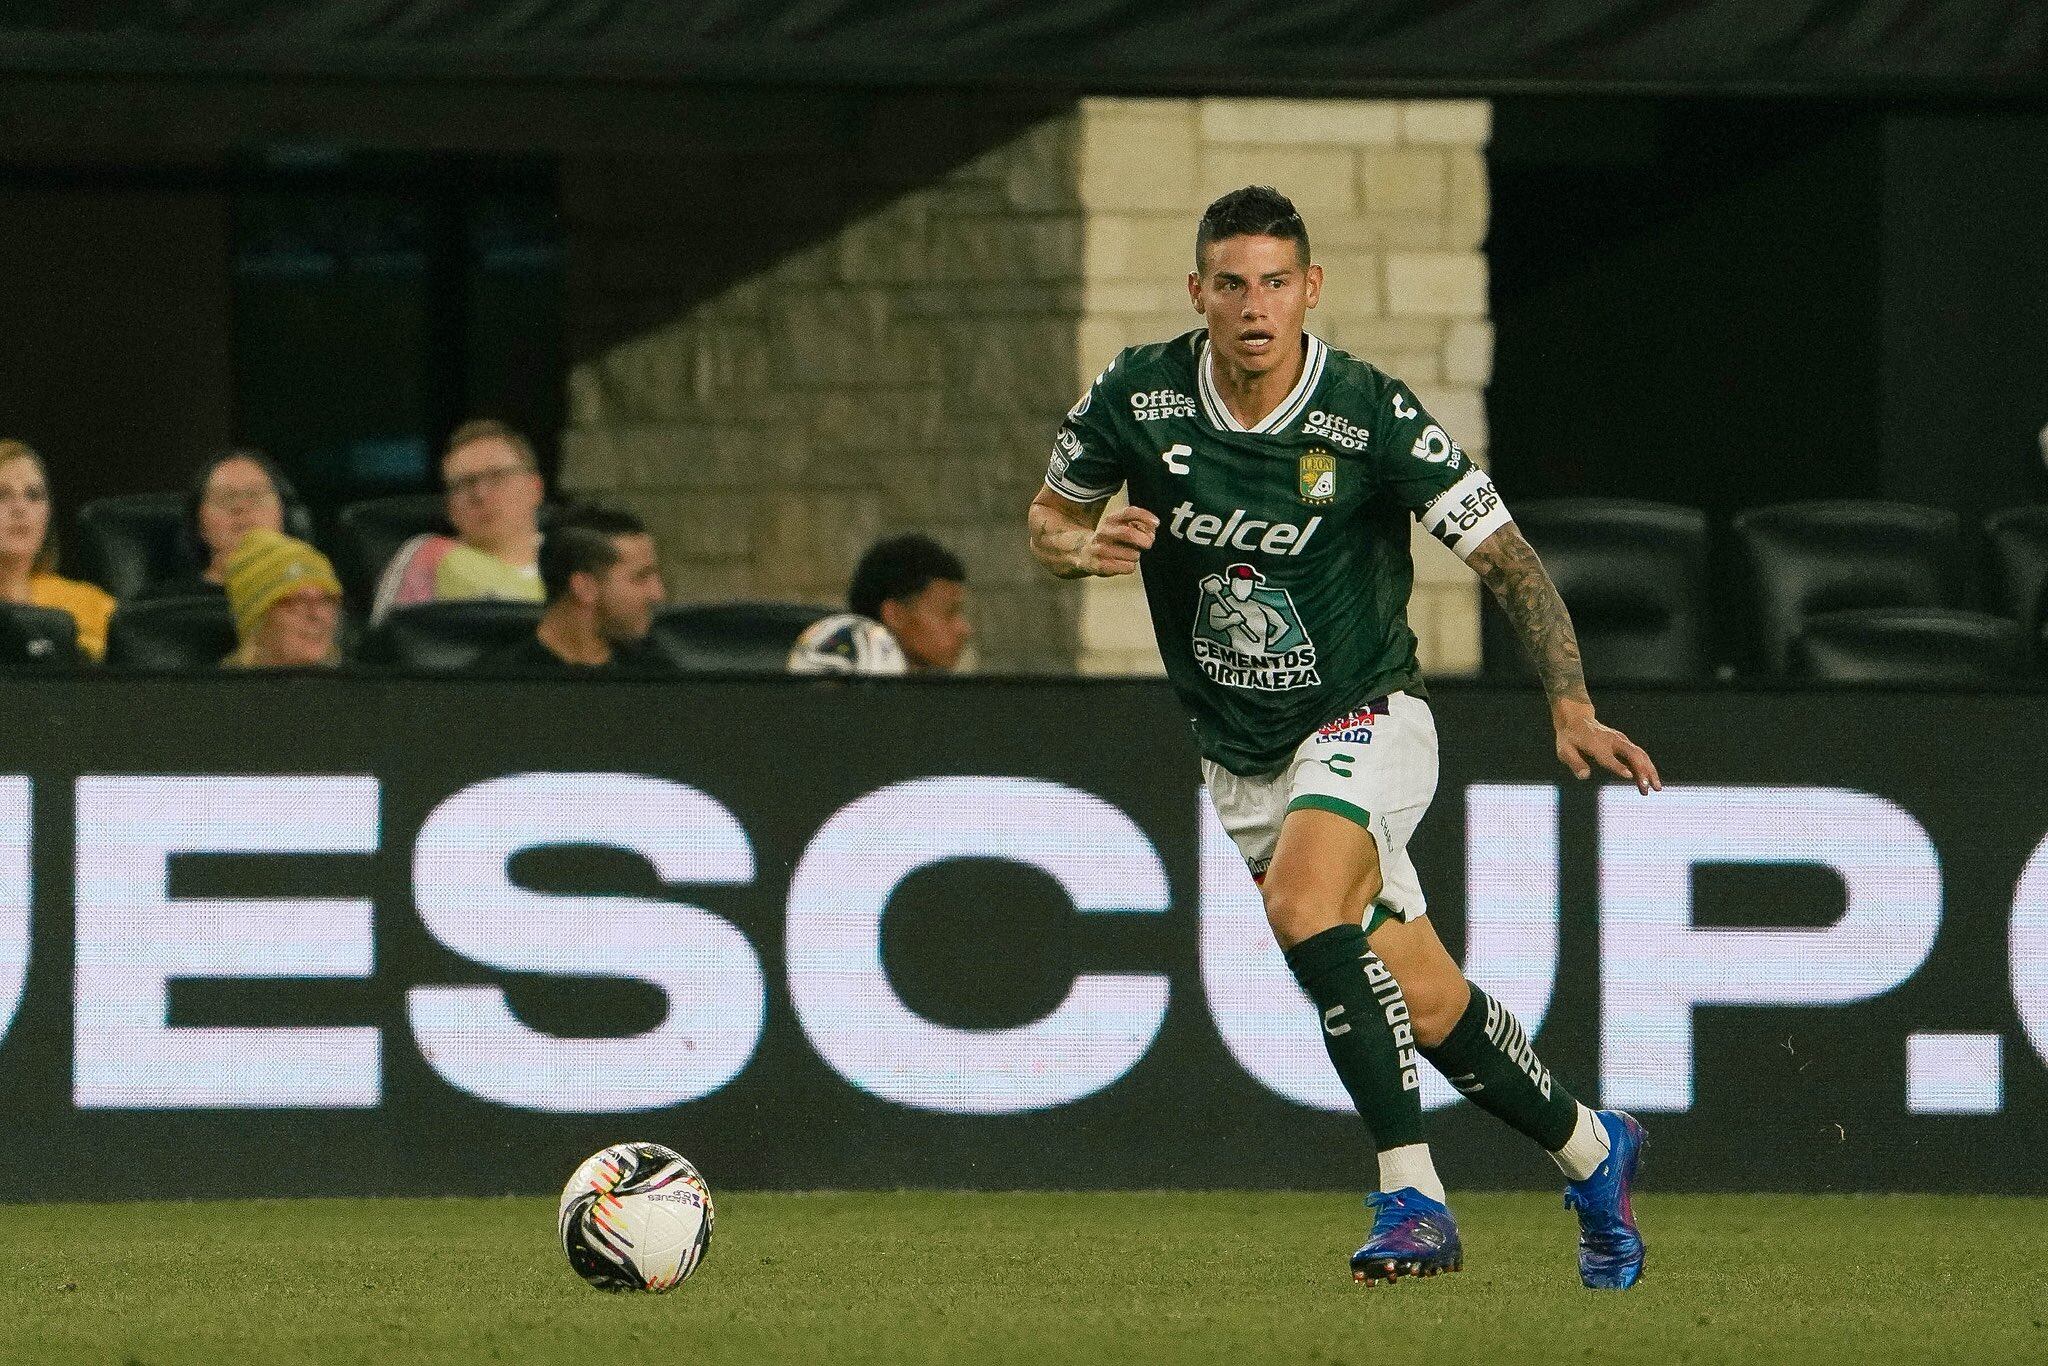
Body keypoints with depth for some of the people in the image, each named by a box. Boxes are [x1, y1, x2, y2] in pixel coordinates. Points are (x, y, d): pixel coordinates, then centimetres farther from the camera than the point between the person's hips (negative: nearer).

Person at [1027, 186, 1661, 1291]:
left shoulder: (1373, 414, -18)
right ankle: (1589, 1151, 28)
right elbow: (1049, 516, 7)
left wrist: (1573, 709, -24)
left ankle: (1411, 1197, -25)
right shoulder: (1139, 396, -9)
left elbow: (1505, 559, -13)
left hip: (1364, 723, -4)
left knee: (1303, 907, -31)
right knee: (1422, 1001, 4)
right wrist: (1083, 545, -17)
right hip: (1240, 760, 4)